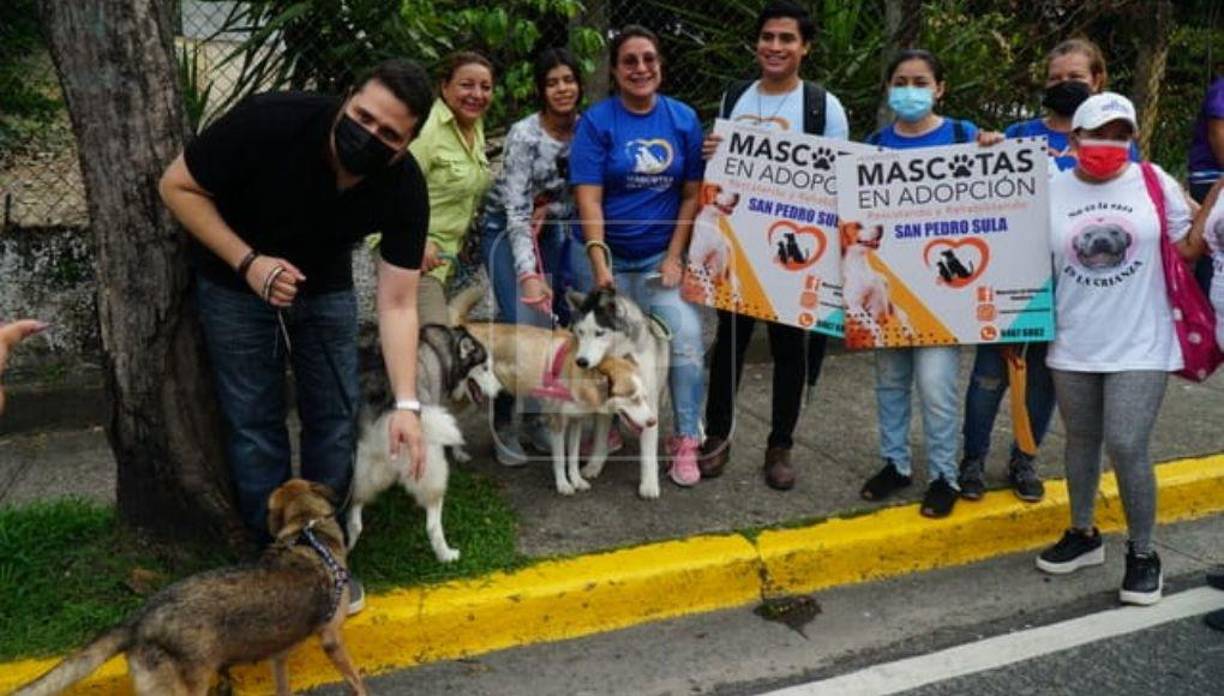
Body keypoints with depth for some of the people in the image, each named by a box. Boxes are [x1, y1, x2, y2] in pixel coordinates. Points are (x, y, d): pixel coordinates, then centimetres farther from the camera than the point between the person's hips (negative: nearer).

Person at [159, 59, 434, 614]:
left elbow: (397, 304, -23)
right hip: (236, 282, -2)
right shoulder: (269, 121, -34)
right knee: (255, 421, 0)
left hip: (325, 286, 3)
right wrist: (248, 263, -31)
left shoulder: (405, 189, -26)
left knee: (335, 417, 3)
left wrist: (406, 404, -32)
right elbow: (178, 186, -20)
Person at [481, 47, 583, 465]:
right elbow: (516, 209, -29)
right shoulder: (525, 135, -23)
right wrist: (528, 274, -40)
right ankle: (502, 424, 0)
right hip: (506, 229, -6)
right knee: (522, 326, -16)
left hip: (550, 229, 6)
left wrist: (550, 209, -17)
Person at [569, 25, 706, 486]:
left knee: (686, 336, -14)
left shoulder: (683, 119, 1)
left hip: (661, 254, 1)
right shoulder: (596, 121, -6)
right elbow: (588, 199, -12)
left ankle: (686, 442, -2)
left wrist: (674, 257, -6)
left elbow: (692, 195, 2)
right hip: (605, 252, -1)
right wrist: (600, 266, -21)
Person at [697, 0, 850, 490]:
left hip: (796, 246, -2)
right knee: (730, 339, 10)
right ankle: (717, 436, 24)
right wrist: (709, 155, -8)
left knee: (790, 346, 7)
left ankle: (780, 446, 20)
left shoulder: (824, 106, -4)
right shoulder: (732, 98, 7)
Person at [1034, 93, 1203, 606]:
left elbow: (1189, 248, 2)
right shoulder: (1050, 192, -1)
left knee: (1127, 447, -7)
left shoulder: (1154, 183, -2)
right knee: (1081, 441, 15)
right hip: (1073, 347, 2)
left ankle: (1142, 552, 13)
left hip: (1140, 347, -2)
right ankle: (1083, 534, 34)